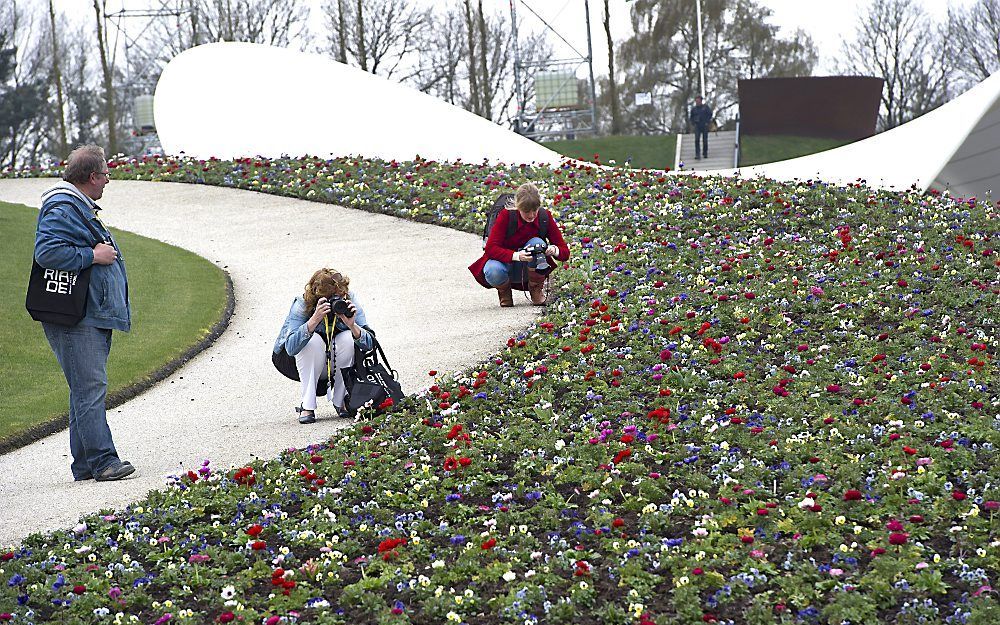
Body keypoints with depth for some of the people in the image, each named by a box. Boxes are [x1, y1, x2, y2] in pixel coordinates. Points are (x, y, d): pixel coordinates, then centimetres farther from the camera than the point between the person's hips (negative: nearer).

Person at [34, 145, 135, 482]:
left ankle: (84, 465, 14)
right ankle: (103, 461, -14)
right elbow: (46, 252, -25)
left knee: (87, 390, 11)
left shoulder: (82, 209, 21)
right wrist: (92, 255, -19)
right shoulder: (61, 210, -14)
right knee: (90, 388, -12)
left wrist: (107, 253, 18)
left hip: (94, 318, 11)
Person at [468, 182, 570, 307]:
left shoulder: (545, 217, -14)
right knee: (493, 272, -37)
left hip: (530, 268, 1)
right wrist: (516, 256, -44)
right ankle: (504, 289, 3)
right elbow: (490, 248, -28)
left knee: (537, 243, -29)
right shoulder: (506, 216, -20)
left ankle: (536, 289, -6)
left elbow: (565, 252, -12)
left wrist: (554, 250, -37)